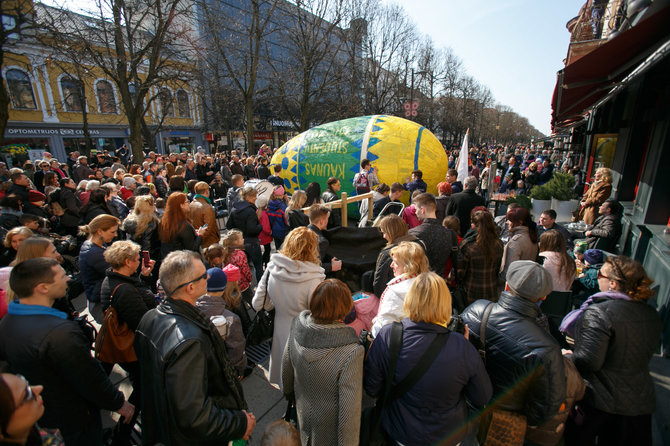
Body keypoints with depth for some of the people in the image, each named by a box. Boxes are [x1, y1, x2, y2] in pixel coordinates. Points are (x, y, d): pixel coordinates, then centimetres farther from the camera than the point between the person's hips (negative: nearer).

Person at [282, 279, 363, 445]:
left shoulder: (297, 327, -23)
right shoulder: (351, 352, -39)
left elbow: (286, 367, -4)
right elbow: (349, 408, -26)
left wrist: (287, 391, 16)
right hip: (329, 429, -3)